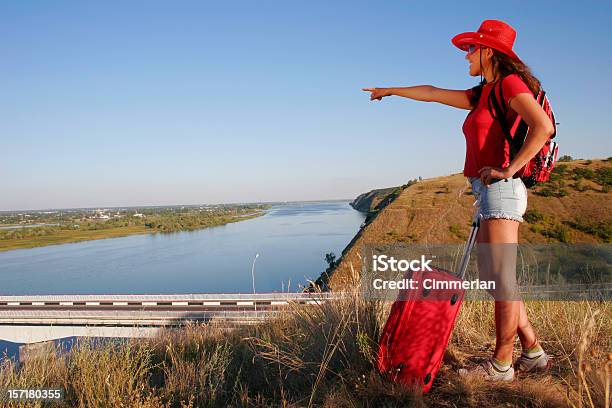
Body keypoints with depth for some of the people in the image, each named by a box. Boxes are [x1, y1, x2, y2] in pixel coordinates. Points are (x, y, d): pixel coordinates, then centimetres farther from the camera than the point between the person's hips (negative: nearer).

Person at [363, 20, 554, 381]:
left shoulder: (509, 83, -5)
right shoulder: (483, 94, 21)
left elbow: (543, 127, -20)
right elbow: (433, 93, 30)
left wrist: (508, 169, -18)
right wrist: (391, 90, 38)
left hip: (501, 191, -9)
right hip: (490, 194, 9)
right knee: (492, 278, 11)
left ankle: (502, 365, 6)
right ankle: (533, 353, 20)